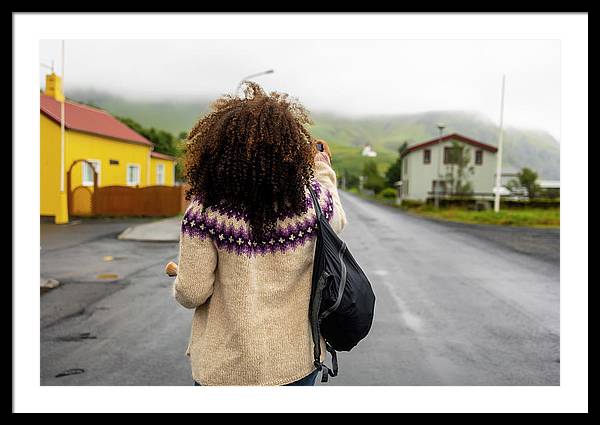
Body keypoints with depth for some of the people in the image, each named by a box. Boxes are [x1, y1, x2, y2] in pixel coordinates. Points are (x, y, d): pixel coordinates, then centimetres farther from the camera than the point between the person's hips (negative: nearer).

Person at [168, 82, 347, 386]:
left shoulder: (205, 210, -18)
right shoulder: (315, 200, -11)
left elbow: (191, 293, -13)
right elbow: (337, 223, 13)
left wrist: (178, 275, 9)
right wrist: (323, 169, 23)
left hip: (226, 366, -2)